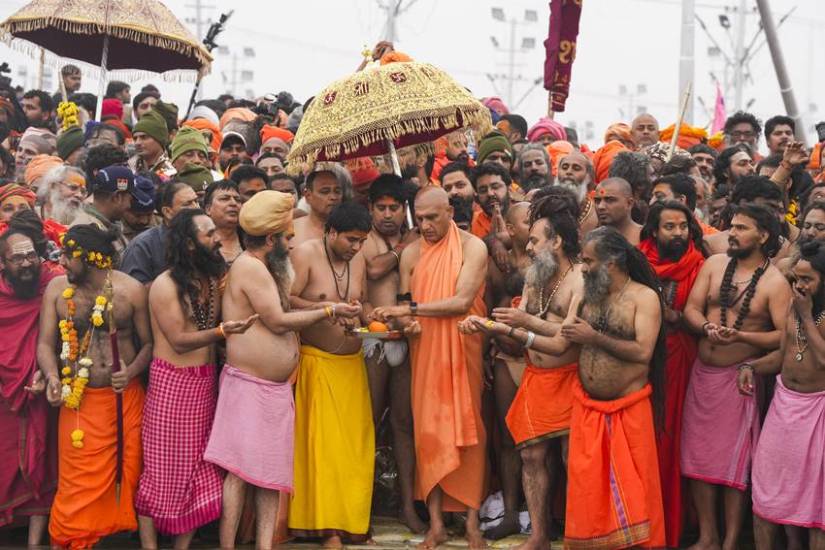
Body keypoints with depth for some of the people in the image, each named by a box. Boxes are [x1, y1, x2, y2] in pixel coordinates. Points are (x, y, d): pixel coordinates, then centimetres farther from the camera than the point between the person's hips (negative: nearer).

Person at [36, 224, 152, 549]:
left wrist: (131, 372, -19)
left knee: (129, 474, 10)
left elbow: (149, 343, 0)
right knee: (79, 485, 2)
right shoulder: (57, 288, -1)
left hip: (126, 397, 0)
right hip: (79, 401, 0)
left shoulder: (131, 290, -7)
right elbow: (46, 342, -3)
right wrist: (52, 376, -22)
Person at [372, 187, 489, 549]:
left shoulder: (472, 247, -5)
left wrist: (411, 309, -19)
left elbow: (461, 302, -16)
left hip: (462, 352, -3)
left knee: (467, 428, 0)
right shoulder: (411, 254, 7)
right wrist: (405, 322, -15)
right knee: (429, 431, 0)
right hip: (425, 352, 3)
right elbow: (404, 306, 9)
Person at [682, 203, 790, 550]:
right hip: (702, 372, 5)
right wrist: (707, 328, -19)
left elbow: (784, 336, -15)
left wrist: (740, 336, -26)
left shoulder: (775, 282, -11)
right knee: (699, 456, 8)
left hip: (741, 377, -5)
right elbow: (691, 309, 2)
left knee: (735, 461, 0)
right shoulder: (714, 264, 3)